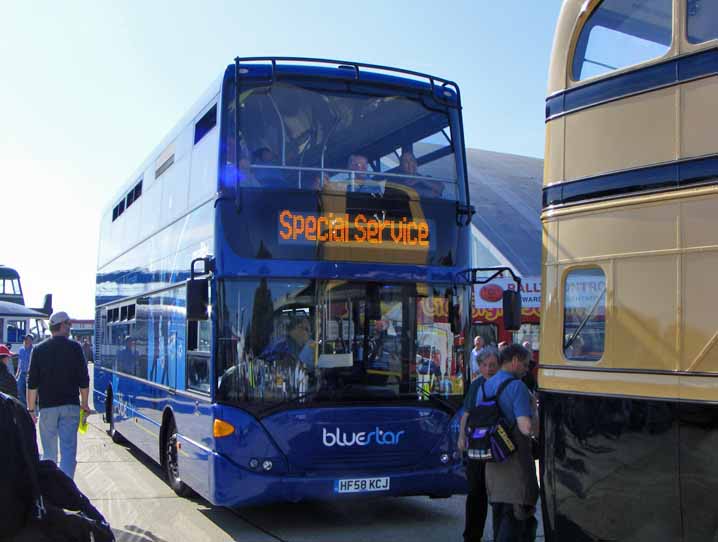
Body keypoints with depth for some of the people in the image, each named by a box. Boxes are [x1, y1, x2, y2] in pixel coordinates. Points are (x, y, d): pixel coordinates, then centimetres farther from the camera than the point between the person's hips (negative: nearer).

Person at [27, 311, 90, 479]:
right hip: (70, 406, -2)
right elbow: (83, 380, 0)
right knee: (68, 450, -4)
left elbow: (32, 383, 1)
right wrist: (84, 403, 11)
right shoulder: (75, 348, -1)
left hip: (47, 407, 2)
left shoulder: (39, 349, 3)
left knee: (49, 453, 12)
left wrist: (31, 409, 6)